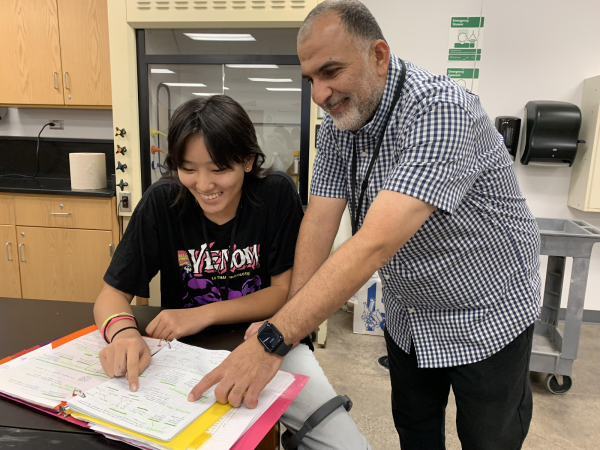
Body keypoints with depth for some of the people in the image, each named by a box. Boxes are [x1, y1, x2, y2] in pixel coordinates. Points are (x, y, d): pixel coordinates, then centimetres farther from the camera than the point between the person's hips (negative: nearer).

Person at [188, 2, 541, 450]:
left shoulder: (441, 110, -32)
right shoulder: (338, 122, -8)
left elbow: (376, 243, -42)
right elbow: (320, 221, -11)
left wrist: (272, 341, -42)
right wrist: (285, 322, -18)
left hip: (487, 316, -5)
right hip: (409, 316, 6)